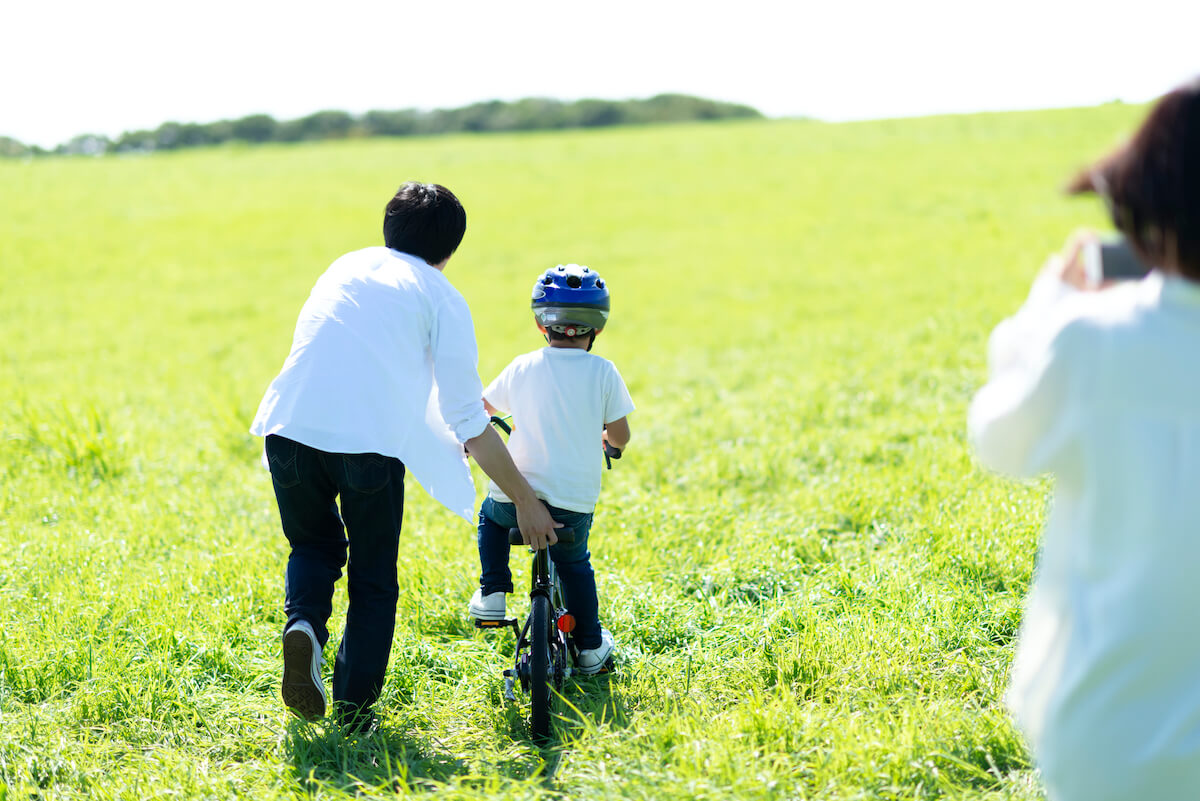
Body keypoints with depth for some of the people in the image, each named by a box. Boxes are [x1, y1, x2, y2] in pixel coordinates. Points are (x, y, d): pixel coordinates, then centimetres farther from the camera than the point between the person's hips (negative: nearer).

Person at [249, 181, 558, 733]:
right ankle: (354, 714, 13)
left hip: (291, 426, 4)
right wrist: (525, 501, 19)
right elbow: (468, 424, 9)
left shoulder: (347, 265, 27)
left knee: (314, 546, 27)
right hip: (370, 440, -3)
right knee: (373, 582, 15)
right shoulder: (441, 298, 13)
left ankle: (303, 622, -1)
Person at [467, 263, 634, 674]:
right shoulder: (603, 373, -5)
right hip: (574, 502, 0)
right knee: (575, 564, 25)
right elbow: (621, 437, 0)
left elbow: (484, 405, 18)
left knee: (491, 516, 34)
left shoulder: (522, 368, 0)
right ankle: (590, 647, 26)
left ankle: (491, 593, 23)